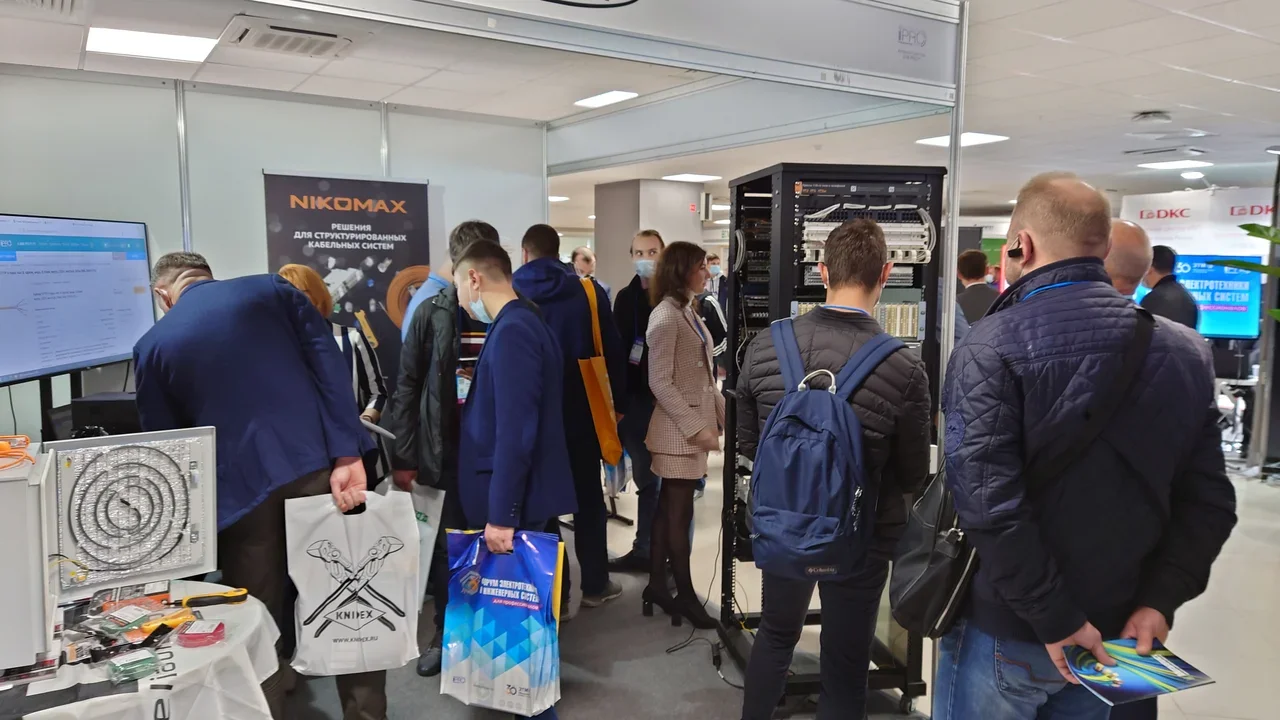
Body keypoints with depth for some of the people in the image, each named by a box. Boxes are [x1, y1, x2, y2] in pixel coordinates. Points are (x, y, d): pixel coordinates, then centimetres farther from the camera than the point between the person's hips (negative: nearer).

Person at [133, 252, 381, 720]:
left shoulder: (153, 346, 10)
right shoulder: (272, 290, 10)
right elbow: (330, 366, -4)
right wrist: (347, 456, -10)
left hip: (243, 488, 0)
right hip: (319, 468, 1)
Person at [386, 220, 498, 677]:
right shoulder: (432, 314, -1)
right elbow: (407, 388, 0)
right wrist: (402, 457, -3)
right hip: (447, 451, 0)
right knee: (448, 548, 10)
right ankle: (445, 635, 27)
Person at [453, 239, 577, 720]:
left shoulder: (511, 331, -19)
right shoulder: (524, 323, 12)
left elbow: (514, 431, -25)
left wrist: (501, 514, -22)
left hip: (517, 503, -9)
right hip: (528, 496, 9)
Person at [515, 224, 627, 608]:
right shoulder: (588, 291, -4)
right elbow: (613, 350, -4)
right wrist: (619, 402, 5)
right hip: (580, 410, 0)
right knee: (588, 496, 12)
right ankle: (595, 584, 18)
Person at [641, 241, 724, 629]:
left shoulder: (689, 312, 14)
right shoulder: (665, 316, -14)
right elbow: (660, 382, -18)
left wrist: (725, 415, 12)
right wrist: (696, 427, -20)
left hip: (697, 422, 9)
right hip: (679, 429, -9)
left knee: (669, 509, 13)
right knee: (679, 512, 1)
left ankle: (657, 585, 22)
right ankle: (685, 594, 12)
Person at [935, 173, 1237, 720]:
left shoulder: (990, 348, -18)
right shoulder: (1184, 351, 1)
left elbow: (987, 502, -26)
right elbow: (1209, 499, 1)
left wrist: (1056, 619, -18)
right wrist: (1159, 600, -2)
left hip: (1006, 634, -5)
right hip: (1115, 629, 6)